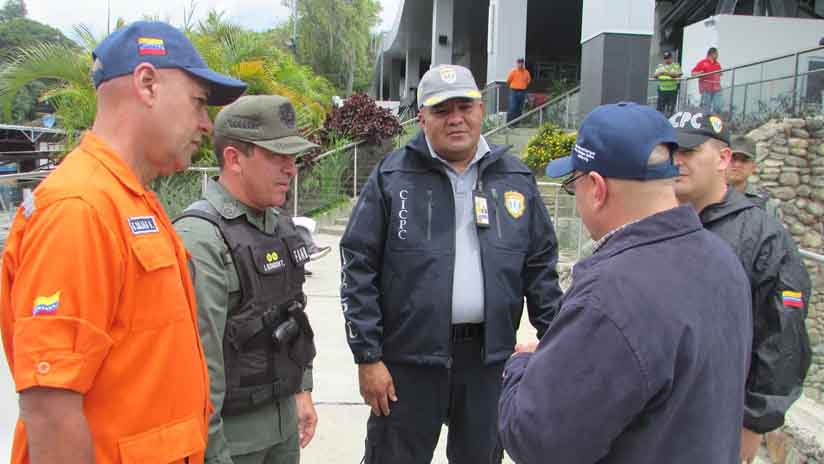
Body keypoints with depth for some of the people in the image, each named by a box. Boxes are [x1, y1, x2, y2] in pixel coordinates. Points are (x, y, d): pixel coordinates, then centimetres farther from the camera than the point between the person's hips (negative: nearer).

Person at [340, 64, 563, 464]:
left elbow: (541, 267, 9)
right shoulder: (393, 177, -5)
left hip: (489, 356, 3)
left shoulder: (516, 179, 5)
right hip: (409, 356, -2)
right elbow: (359, 267, -6)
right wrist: (367, 356, -8)